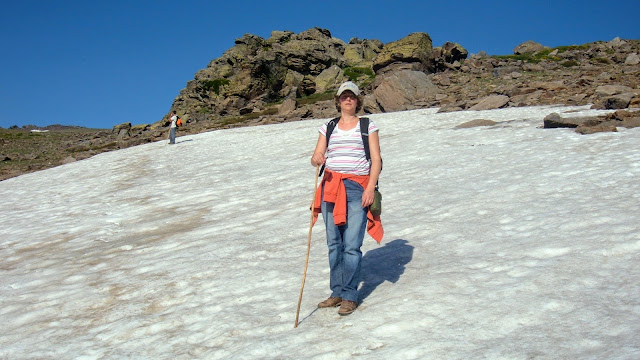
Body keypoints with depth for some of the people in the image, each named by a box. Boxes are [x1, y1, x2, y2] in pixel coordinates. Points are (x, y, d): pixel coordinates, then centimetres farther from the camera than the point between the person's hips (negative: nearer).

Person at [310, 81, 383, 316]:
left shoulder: (368, 126, 7)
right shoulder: (328, 128, 15)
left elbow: (376, 160, 1)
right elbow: (317, 155, 8)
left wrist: (371, 187, -11)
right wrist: (316, 159, -16)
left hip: (357, 189, -3)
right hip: (331, 188, 4)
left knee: (351, 244, -8)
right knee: (334, 243, 6)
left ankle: (349, 296, 0)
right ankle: (337, 292, 16)